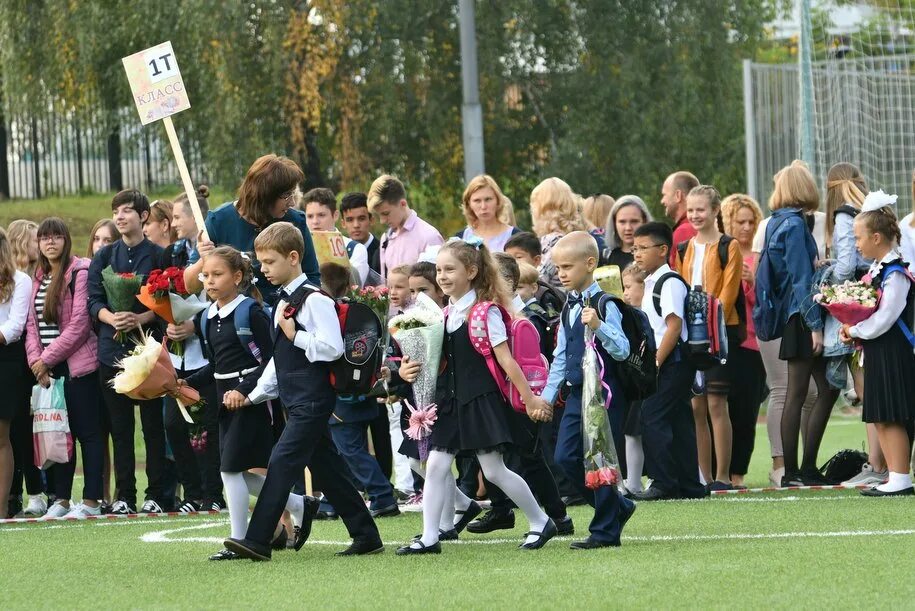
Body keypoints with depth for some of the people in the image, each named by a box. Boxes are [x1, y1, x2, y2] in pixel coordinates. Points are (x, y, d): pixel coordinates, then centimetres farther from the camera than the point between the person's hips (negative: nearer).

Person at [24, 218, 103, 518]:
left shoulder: (80, 273, -8)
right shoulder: (39, 278, 15)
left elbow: (79, 324, -14)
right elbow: (32, 324, 12)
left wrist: (47, 358, -12)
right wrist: (36, 359, -4)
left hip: (78, 365, -7)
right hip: (48, 368, 7)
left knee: (87, 432, -3)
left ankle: (91, 501, -3)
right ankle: (61, 499, 13)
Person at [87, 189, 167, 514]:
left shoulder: (158, 256, 2)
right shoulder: (104, 257, 11)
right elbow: (93, 301, 6)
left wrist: (140, 319, -18)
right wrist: (111, 318, -14)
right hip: (112, 350, 3)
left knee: (153, 424, -2)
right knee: (120, 426, 4)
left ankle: (156, 495, 1)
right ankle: (124, 496, 6)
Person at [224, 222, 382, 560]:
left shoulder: (314, 299, -12)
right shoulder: (284, 302, 17)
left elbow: (332, 348, -21)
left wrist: (295, 335, -16)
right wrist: (254, 395, 18)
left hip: (312, 401, -10)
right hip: (297, 402, 10)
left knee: (282, 463, -15)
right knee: (326, 469, 12)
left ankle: (257, 541, -19)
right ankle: (366, 536, 18)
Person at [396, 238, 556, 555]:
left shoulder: (485, 312, -11)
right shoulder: (447, 315, 9)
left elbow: (505, 359, -13)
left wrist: (530, 398, -12)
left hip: (481, 400, -7)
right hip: (452, 401, 7)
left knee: (494, 471, -2)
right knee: (435, 466, -1)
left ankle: (541, 523, 14)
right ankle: (429, 537, 1)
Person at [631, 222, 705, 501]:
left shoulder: (669, 282, -12)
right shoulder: (652, 283, 17)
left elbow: (674, 326, -19)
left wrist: (656, 363, -20)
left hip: (672, 360, -10)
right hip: (661, 363, 10)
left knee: (652, 418, -13)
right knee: (679, 422, 10)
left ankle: (663, 483, -13)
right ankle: (689, 485, 12)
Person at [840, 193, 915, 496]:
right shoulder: (876, 270, 13)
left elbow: (882, 320, -20)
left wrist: (854, 331, -8)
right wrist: (854, 332, 2)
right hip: (876, 354, 10)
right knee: (880, 419, 11)